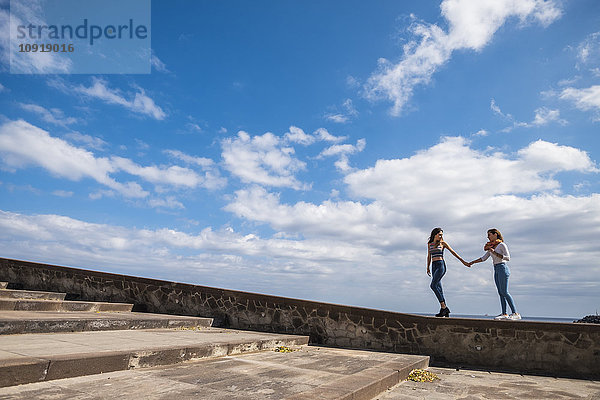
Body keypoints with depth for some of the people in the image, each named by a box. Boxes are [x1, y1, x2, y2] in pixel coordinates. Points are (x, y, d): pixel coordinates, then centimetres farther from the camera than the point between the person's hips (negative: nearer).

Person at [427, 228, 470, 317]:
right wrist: (428, 268, 18)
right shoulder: (429, 244, 15)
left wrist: (462, 261, 5)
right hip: (434, 266, 5)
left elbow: (453, 252, 6)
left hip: (441, 265, -5)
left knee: (433, 285, -21)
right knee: (439, 288, 2)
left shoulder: (443, 243, 4)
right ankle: (446, 311, 6)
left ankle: (443, 307, -16)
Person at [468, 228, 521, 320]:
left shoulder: (502, 245, -7)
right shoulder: (492, 246, 16)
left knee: (504, 292, -11)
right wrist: (472, 262, 11)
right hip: (496, 270, 8)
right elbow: (484, 258, 18)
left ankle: (515, 313, -8)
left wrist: (495, 253, -16)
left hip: (502, 268, -8)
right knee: (501, 293, 5)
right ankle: (504, 314, 6)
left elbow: (508, 258, -14)